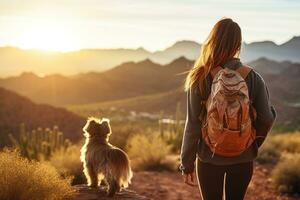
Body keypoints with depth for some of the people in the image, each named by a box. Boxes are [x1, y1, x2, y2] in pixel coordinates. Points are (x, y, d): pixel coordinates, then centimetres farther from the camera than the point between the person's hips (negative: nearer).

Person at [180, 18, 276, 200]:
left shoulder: (200, 79, -12)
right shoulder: (253, 78, -9)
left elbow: (193, 125, -10)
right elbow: (267, 119, -6)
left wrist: (187, 163, -1)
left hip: (210, 157, -1)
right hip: (243, 158, 1)